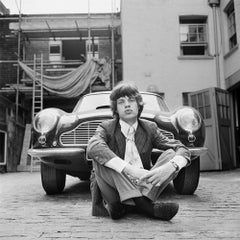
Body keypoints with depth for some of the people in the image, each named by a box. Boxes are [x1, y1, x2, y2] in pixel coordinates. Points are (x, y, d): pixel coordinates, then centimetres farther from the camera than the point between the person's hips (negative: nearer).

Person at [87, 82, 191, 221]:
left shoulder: (150, 128, 5)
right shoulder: (107, 128, -2)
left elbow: (183, 150, -4)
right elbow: (93, 148, -27)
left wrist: (169, 168, -28)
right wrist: (129, 170, -38)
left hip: (146, 186, 2)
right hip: (116, 188, -2)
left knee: (172, 154, -14)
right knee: (99, 157, -27)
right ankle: (144, 204, -32)